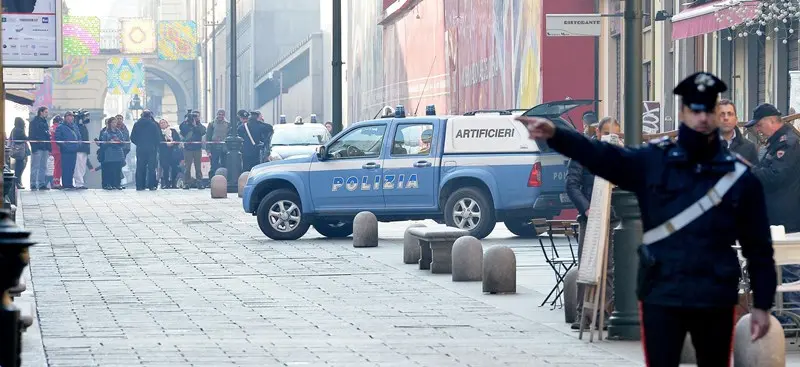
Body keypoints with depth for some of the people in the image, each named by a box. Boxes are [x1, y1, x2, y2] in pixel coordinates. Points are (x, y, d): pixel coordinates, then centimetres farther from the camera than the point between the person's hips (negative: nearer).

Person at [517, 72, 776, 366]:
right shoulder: (654, 162, 0)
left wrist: (762, 304, 2)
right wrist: (554, 135, -31)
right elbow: (601, 155, -14)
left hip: (715, 301, 1)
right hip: (661, 296, -1)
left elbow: (758, 247, 5)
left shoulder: (739, 176, 1)